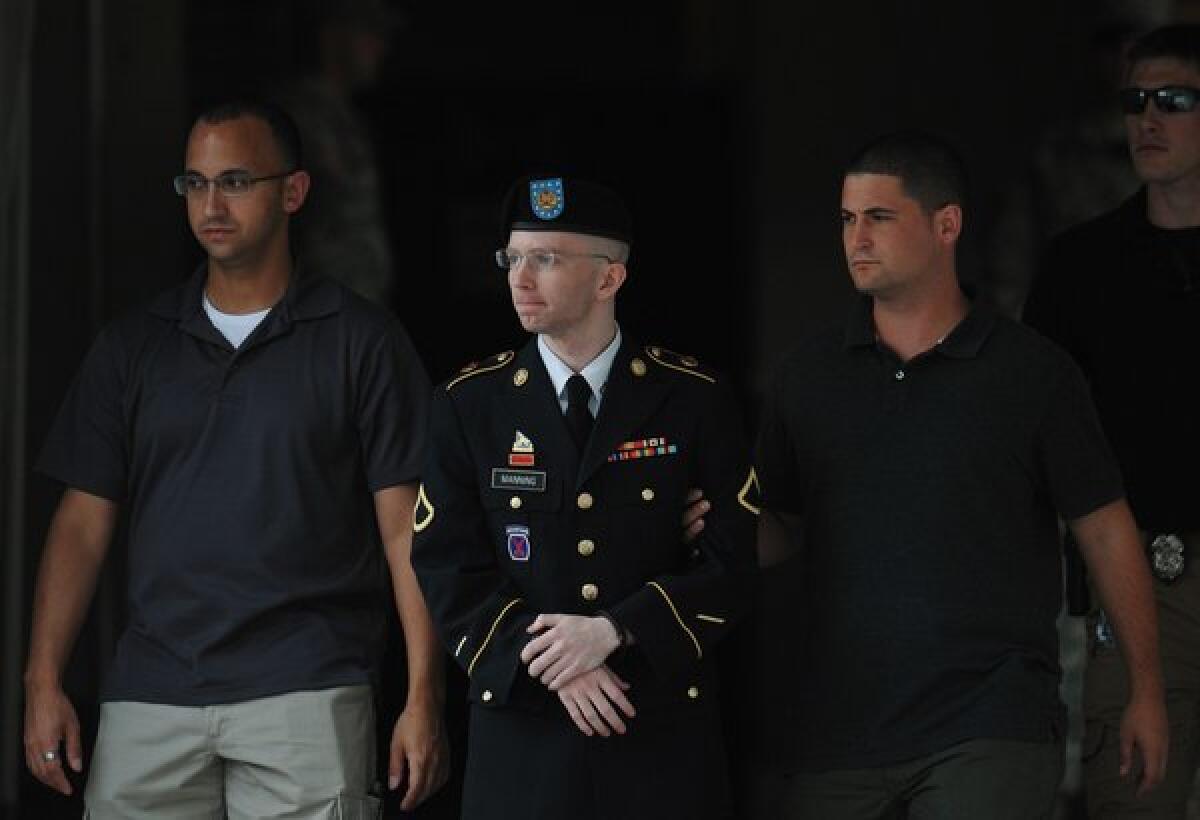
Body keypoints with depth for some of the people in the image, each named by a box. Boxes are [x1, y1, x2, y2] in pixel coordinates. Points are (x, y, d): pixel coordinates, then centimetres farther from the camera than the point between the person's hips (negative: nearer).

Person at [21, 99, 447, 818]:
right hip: (149, 696, 3)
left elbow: (405, 528, 0)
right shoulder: (133, 347, 14)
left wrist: (424, 698, -8)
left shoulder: (361, 342, 4)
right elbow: (85, 521, 12)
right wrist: (44, 680, 2)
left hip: (305, 692, -3)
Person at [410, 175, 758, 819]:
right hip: (521, 730, 1)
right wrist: (549, 663, -13)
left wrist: (611, 632, -16)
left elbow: (729, 565, -3)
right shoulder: (467, 405, 4)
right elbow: (449, 572, 0)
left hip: (665, 727, -1)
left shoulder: (695, 401, 0)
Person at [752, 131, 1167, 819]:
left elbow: (1105, 529, 4)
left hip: (992, 735, -3)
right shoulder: (809, 375, 10)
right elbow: (782, 528, 17)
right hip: (838, 730, 3)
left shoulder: (1032, 370, 1)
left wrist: (1147, 690, 3)